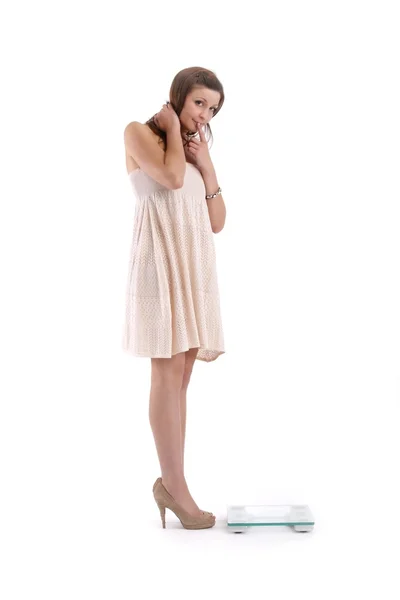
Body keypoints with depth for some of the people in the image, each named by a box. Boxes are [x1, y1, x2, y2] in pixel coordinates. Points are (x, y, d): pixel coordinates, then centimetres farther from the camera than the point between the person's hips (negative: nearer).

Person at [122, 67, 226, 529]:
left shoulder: (197, 150, 22)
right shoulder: (139, 132, 5)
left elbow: (217, 222, 14)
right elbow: (171, 177, -15)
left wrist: (207, 166, 6)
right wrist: (172, 127, 1)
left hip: (197, 263, 6)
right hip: (160, 258, -6)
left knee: (181, 375, 5)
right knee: (169, 372, -8)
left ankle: (169, 481, 11)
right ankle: (176, 486, -3)